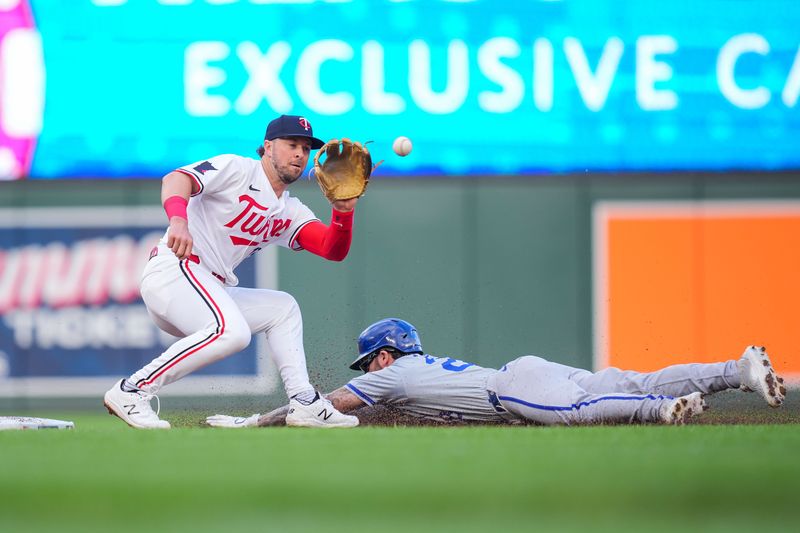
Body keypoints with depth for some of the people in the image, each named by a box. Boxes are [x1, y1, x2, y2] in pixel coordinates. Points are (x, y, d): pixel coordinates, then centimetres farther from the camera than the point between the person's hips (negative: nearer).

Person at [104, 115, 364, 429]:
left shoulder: (290, 213, 20)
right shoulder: (236, 169, -2)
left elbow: (334, 250, 8)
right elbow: (177, 179, -18)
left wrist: (343, 210, -12)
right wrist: (178, 220, -39)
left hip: (212, 291, 9)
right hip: (172, 270, -9)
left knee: (283, 308, 17)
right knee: (232, 331, -31)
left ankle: (304, 404, 7)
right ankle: (132, 391, -28)